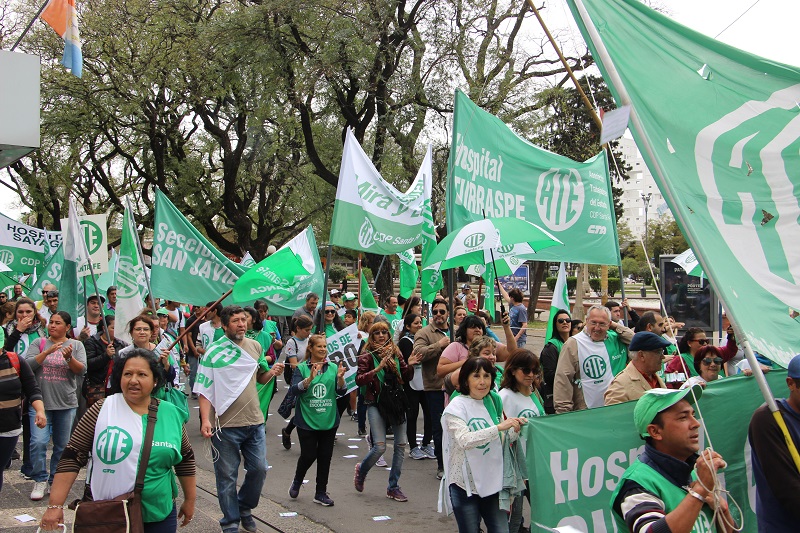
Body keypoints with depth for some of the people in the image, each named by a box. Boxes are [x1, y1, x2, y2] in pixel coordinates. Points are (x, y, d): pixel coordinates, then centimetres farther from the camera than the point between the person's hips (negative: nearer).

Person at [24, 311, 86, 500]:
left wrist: (69, 358, -23)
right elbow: (28, 364, -8)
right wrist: (47, 352, -20)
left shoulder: (76, 345, 5)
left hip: (66, 403, 1)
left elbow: (81, 370, -5)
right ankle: (40, 480, 3)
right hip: (40, 401, -1)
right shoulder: (39, 343, 5)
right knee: (38, 442, -12)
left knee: (62, 445, 8)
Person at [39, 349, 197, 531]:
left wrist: (190, 500, 15)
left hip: (160, 516, 2)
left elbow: (185, 459, 12)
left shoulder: (172, 415, 2)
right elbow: (72, 457, -7)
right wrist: (55, 506, -11)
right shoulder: (101, 410, -6)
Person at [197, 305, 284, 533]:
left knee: (259, 469, 10)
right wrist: (205, 420, -20)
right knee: (227, 476, 7)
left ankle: (245, 508, 34)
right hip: (226, 424, -4)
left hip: (254, 421, 4)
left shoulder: (255, 346, 6)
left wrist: (272, 373, -5)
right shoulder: (214, 351, -9)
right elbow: (205, 389, -11)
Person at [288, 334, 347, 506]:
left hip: (329, 421, 3)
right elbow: (295, 390, -14)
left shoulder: (333, 368, 4)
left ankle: (321, 493, 19)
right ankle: (297, 482, 31)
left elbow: (341, 391, -1)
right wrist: (310, 378, -29)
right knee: (308, 455, 1)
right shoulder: (302, 368, -3)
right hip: (307, 421, -3)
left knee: (325, 457, 6)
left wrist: (340, 378, -20)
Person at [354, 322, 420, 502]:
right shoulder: (367, 356, -3)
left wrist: (409, 365, -3)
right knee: (380, 446, -13)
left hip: (396, 402, 5)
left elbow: (406, 378, 16)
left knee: (401, 444, 2)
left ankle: (393, 487, 14)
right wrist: (377, 369, -23)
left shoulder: (396, 354, 10)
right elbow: (359, 380, -13)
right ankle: (361, 470, 20)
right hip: (376, 404, -5)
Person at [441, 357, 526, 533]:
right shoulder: (457, 406, -11)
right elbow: (464, 440, -28)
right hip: (465, 484, -5)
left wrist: (515, 429, -4)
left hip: (492, 482, 5)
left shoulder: (494, 401, 6)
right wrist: (499, 427, -33)